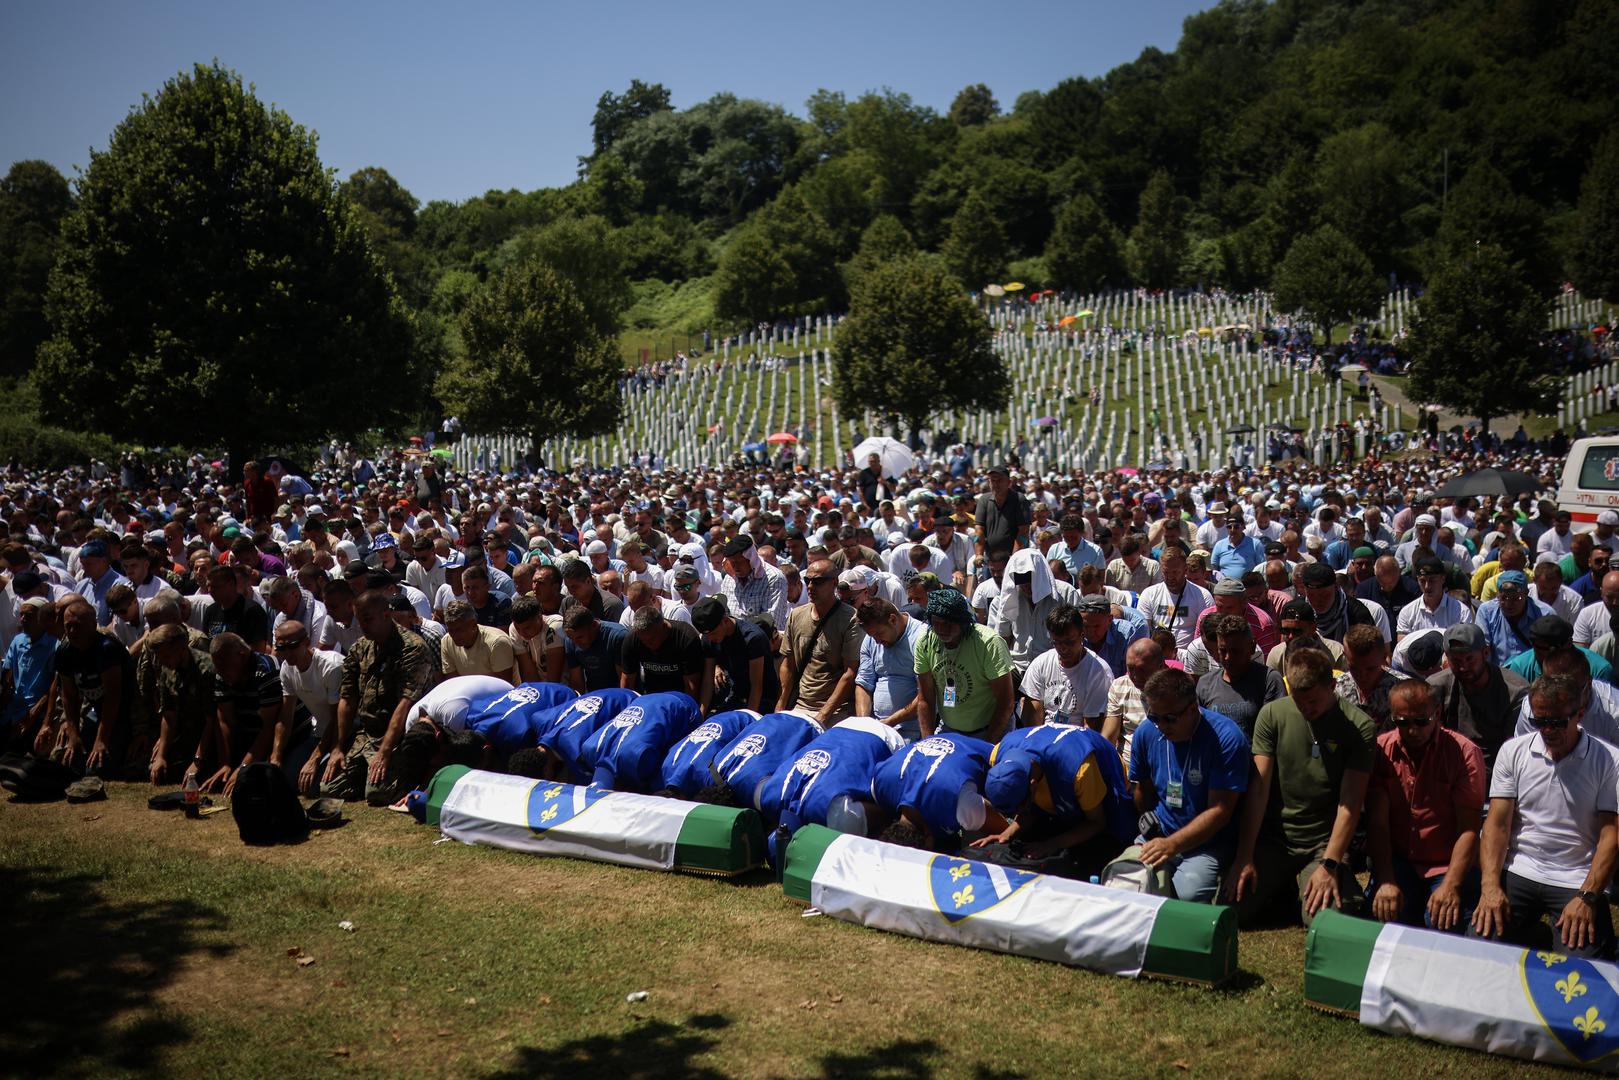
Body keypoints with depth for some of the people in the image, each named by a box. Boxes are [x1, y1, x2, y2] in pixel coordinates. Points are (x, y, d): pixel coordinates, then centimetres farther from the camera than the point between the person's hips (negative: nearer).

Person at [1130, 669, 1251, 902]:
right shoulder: (1146, 733, 0)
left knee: (1187, 894, -31)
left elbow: (1220, 810, -18)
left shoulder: (1226, 738, -15)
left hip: (1208, 843, -4)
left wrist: (1172, 844, -26)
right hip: (1159, 835, 5)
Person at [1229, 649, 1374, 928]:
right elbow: (1258, 788, -5)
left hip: (1324, 843, -2)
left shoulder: (1358, 727, -8)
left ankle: (1303, 890, 11)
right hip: (1271, 838, 2)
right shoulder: (1272, 714, -3)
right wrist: (1244, 857, -10)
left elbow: (1350, 803, -11)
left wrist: (1329, 865, -20)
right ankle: (1283, 884, 17)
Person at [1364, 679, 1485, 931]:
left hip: (1449, 865, -1)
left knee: (1445, 930, -22)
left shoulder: (1465, 752, -8)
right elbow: (1376, 822, -6)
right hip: (1396, 861, 2)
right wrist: (1385, 882, -17)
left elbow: (1469, 828, -12)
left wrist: (1451, 886, -22)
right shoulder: (1380, 749, -3)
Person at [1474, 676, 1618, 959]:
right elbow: (1497, 824, 2)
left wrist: (1587, 898, -17)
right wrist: (1491, 886, -12)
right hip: (1518, 872, 2)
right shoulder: (1513, 751, 6)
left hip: (1578, 881, -1)